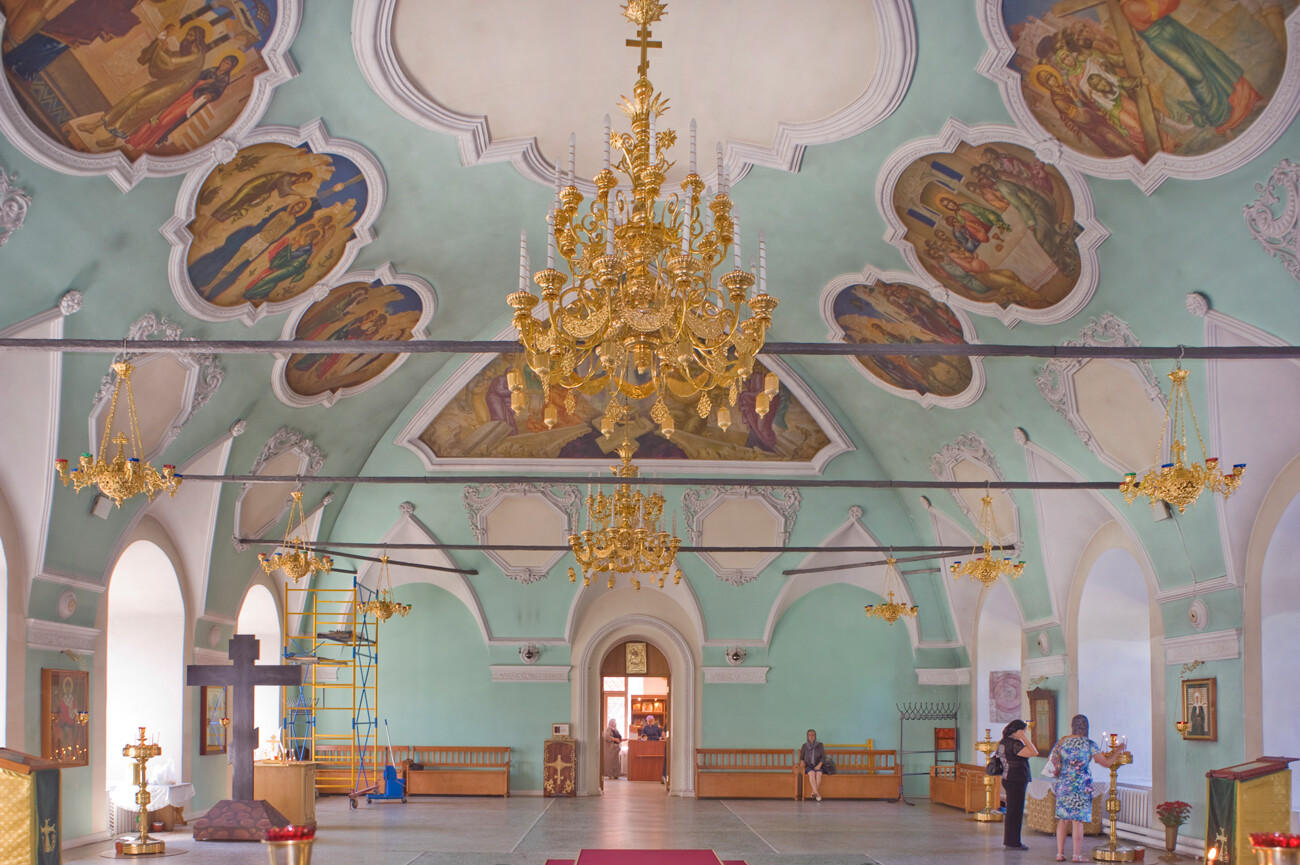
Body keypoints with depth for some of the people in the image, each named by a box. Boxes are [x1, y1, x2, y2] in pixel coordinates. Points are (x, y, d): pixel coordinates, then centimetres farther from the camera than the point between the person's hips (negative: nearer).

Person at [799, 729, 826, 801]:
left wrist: (819, 765, -13)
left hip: (817, 766, 0)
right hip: (808, 766, 0)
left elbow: (823, 757, 4)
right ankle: (817, 793, -39)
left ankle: (813, 792, -31)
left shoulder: (819, 745, 6)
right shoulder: (804, 746, 8)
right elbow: (801, 757, 13)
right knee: (812, 773, -35)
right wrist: (802, 761, -10)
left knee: (819, 773, -35)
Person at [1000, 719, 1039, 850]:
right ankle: (1013, 842, -1)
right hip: (1016, 781, -11)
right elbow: (1034, 752, -20)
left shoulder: (1004, 742, 13)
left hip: (1008, 779, 11)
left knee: (1012, 811, 17)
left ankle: (1009, 840, 23)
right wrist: (1024, 738, -17)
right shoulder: (1014, 744, -19)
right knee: (1015, 811, -4)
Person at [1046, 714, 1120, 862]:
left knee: (1062, 819, 10)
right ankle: (1077, 854, 1)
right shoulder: (1089, 744, -8)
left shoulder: (1062, 742, 4)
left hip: (1062, 786, 4)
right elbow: (1106, 763, -7)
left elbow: (1050, 760, 11)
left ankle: (1060, 853, 10)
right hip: (1081, 787, -4)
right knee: (1078, 820, -1)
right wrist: (1117, 751, 9)